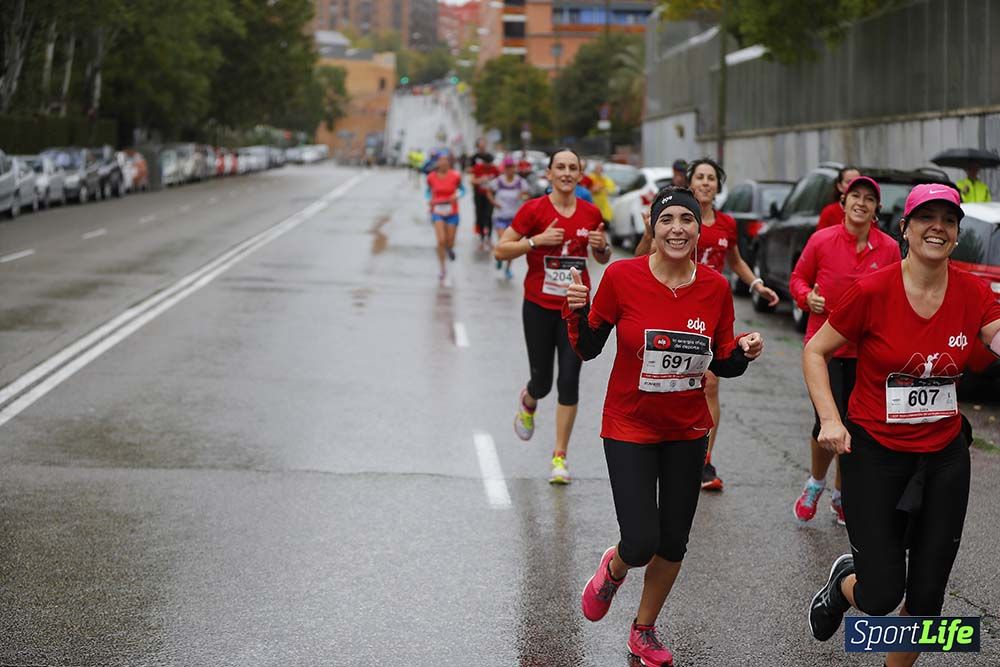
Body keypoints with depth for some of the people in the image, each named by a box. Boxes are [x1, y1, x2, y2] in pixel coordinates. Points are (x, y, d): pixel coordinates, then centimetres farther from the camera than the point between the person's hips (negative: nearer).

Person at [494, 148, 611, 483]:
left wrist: (601, 246, -7)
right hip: (539, 307, -2)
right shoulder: (534, 210, -8)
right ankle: (527, 403, 45)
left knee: (569, 381, -4)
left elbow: (603, 258, 16)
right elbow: (500, 251, -8)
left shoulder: (591, 213, 2)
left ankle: (560, 456, 6)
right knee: (542, 381, 6)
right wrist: (537, 240, -20)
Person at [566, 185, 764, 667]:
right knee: (641, 543, -11)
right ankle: (614, 568, 28)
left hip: (687, 430, 3)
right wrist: (576, 311, -25)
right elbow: (587, 349, -6)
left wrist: (744, 352, -17)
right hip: (630, 427, -3)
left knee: (673, 543, 11)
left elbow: (723, 364, 4)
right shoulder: (622, 276, -15)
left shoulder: (716, 287, -6)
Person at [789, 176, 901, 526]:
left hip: (867, 350, 2)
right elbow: (798, 278, 8)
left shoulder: (889, 248, -1)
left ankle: (841, 495, 30)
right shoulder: (821, 240, -6)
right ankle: (816, 483, 20)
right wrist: (807, 297, -12)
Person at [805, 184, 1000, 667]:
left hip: (945, 455, 4)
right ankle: (845, 580, 31)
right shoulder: (873, 291, -14)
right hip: (875, 451, -3)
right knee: (881, 596, -5)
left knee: (927, 595, 7)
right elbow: (815, 352, -6)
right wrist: (830, 419, -16)